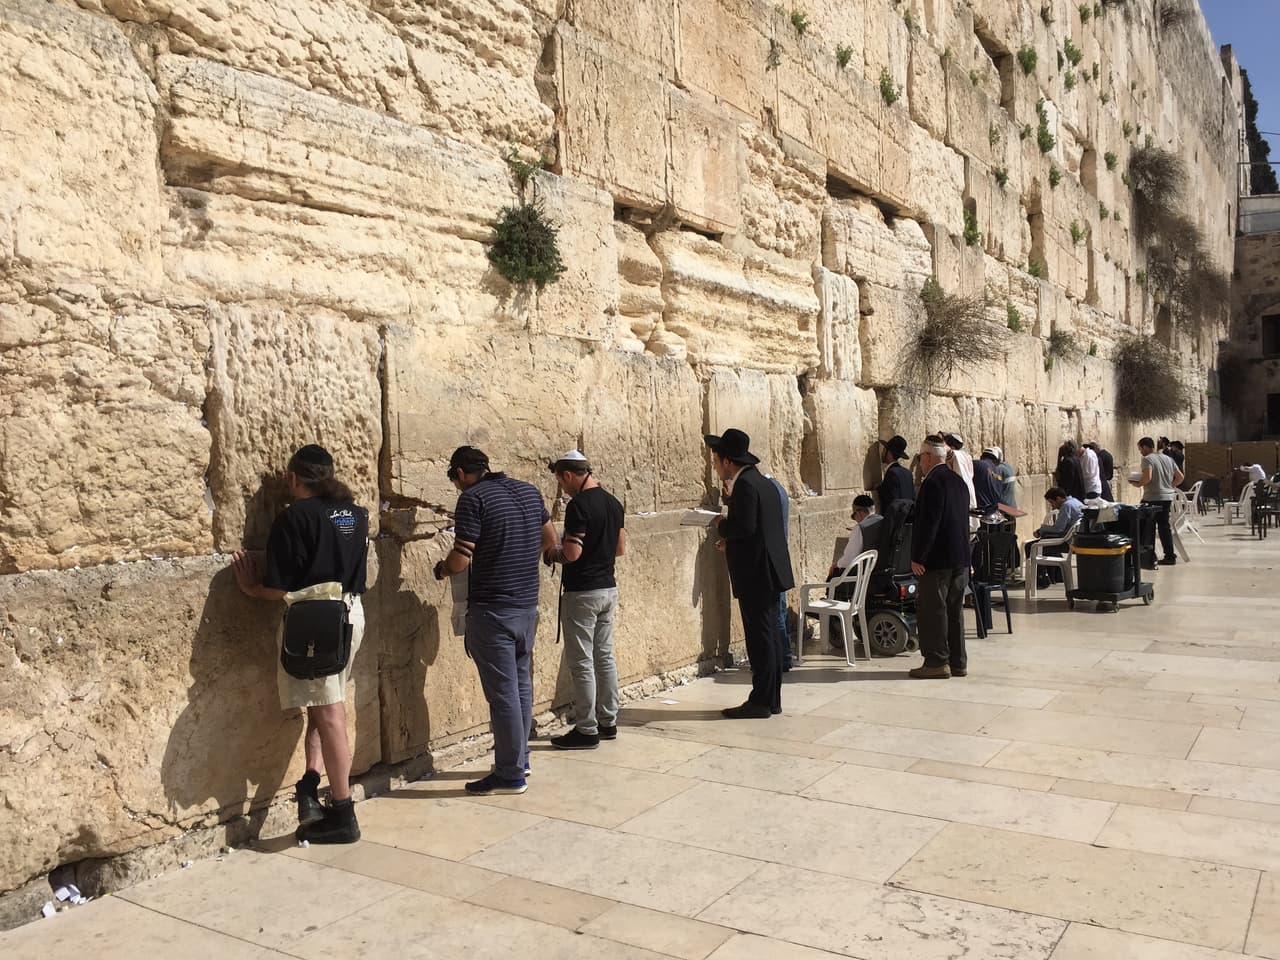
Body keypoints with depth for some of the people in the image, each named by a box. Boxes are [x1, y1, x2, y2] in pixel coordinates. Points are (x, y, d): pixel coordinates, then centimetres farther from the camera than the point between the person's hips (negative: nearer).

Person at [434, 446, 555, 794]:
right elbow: (550, 539, 19)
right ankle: (519, 759, 29)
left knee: (503, 693, 0)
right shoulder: (529, 491, 8)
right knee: (522, 685, 17)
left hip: (492, 610, -7)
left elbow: (461, 560, -17)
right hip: (528, 606, 8)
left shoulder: (473, 499, -13)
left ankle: (510, 775, 7)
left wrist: (441, 569, 4)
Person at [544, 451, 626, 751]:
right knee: (604, 656, 15)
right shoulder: (612, 502, 9)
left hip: (582, 593, -9)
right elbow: (620, 548, 15)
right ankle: (608, 722, 23)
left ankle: (587, 731, 6)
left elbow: (573, 552, -23)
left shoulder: (579, 505, -18)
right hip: (608, 588, 9)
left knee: (582, 663, 0)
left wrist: (553, 553, -4)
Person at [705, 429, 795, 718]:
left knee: (760, 638, -4)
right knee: (767, 637, 14)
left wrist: (721, 525, -8)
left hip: (756, 575, -10)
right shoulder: (761, 482, 15)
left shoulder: (745, 484, -15)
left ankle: (760, 702, 3)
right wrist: (729, 533, 12)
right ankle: (771, 698, 21)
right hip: (768, 572, 10)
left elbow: (745, 527, -24)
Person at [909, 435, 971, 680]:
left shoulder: (933, 483, -16)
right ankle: (957, 662, 18)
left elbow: (928, 523, -20)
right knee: (954, 609, 13)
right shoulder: (958, 481, 12)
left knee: (931, 610, -2)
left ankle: (937, 662, 0)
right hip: (960, 558, 9)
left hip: (938, 559, -9)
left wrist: (918, 557, -16)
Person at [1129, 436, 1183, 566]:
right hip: (1167, 497, 7)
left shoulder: (1147, 459, -9)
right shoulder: (1167, 459, 15)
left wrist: (1137, 484, -6)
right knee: (1164, 526, 10)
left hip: (1152, 498, -7)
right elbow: (1180, 477, 16)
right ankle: (1170, 555, 10)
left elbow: (1147, 477, -23)